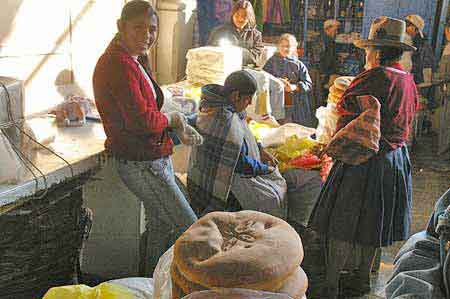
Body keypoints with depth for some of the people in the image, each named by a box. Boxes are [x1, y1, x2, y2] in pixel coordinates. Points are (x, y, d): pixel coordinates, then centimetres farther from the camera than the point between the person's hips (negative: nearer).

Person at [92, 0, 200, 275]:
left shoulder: (132, 61, 13)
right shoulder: (120, 64, -21)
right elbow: (142, 120, -29)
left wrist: (181, 128, 7)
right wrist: (172, 119, -10)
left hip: (154, 157, 11)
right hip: (141, 163, -11)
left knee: (160, 226, 21)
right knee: (190, 229, -3)